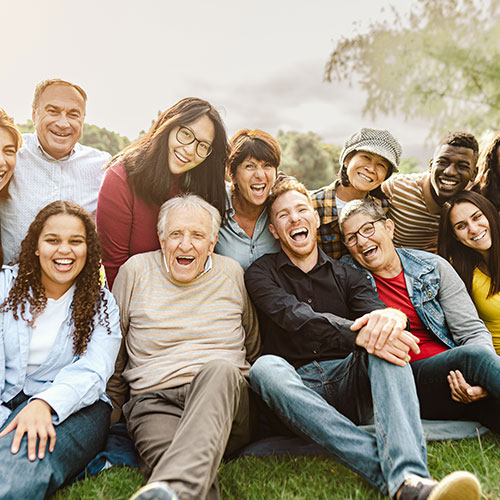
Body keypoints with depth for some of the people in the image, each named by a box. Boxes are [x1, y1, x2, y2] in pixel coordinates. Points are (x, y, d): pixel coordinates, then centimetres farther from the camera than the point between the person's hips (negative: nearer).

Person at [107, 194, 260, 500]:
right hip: (154, 400, -1)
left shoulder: (232, 273, 11)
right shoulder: (136, 270, 7)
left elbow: (252, 346, 21)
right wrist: (113, 412, 14)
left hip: (225, 396, 2)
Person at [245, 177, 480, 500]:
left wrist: (391, 316, -31)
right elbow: (296, 317, -14)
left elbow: (373, 309, -5)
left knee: (384, 337, -25)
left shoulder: (346, 275, 15)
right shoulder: (261, 274, 6)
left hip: (349, 380, 2)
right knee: (266, 367, -33)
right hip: (298, 390, -2)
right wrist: (358, 334, -31)